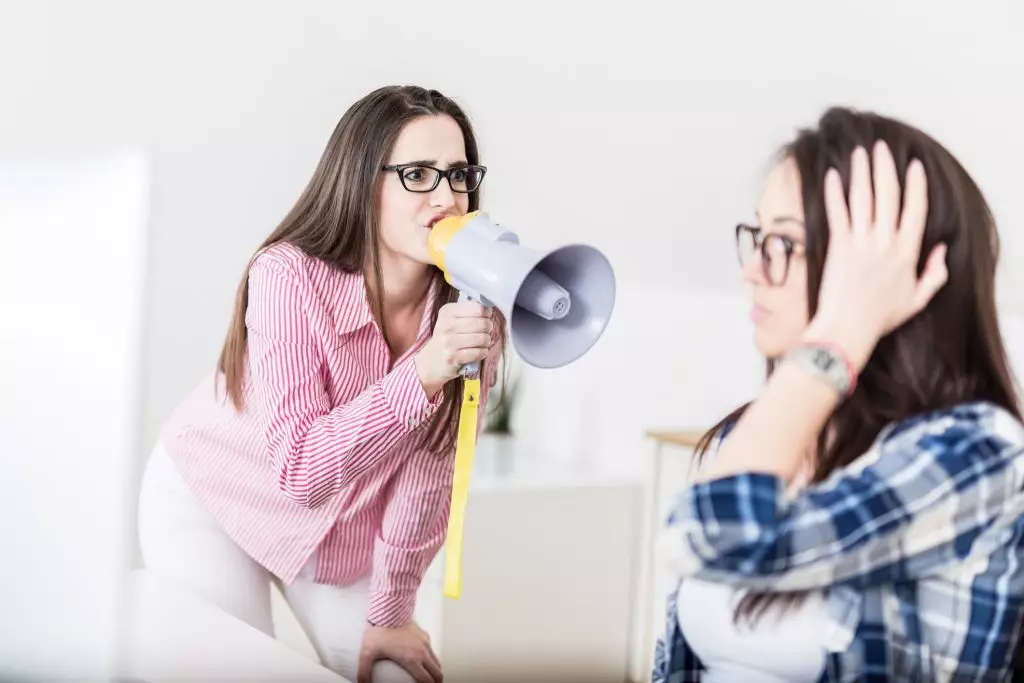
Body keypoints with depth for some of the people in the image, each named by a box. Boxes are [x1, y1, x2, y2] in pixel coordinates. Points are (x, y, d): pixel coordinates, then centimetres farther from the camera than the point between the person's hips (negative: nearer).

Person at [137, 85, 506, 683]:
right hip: (210, 503, -3)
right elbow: (299, 467, -35)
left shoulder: (472, 309, -21)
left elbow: (426, 474, -11)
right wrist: (421, 373, -46)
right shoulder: (289, 277, -31)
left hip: (344, 520, 3)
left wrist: (391, 614, -5)